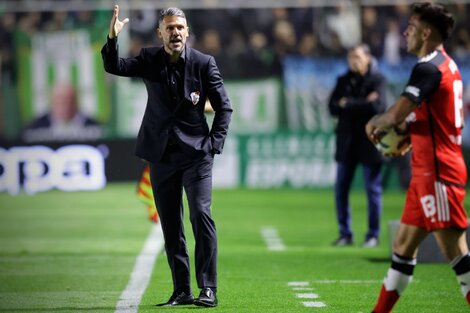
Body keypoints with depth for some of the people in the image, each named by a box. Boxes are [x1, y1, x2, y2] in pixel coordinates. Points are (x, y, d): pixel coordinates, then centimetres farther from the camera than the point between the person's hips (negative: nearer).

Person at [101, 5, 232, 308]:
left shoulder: (204, 63, -3)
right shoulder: (150, 60, 4)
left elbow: (224, 106, 2)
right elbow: (113, 67, -7)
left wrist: (214, 144, -6)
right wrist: (112, 38, -25)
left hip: (196, 153, -3)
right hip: (161, 155, 3)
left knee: (201, 214, -15)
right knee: (170, 225, 5)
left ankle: (208, 289, -14)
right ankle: (182, 291, 11)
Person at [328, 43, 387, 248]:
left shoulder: (377, 80, -2)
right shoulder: (343, 81, 11)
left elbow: (376, 106, -16)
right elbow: (333, 108, 0)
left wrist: (348, 104, -8)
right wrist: (362, 104, -10)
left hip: (369, 141, -4)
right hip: (347, 142, 4)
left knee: (373, 189, 0)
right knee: (341, 189, 3)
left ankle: (373, 234, 9)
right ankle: (345, 234, 12)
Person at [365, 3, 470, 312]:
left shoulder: (429, 68, -15)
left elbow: (396, 114, -24)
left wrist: (375, 123, -1)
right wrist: (391, 125, 13)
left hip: (438, 173, -10)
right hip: (427, 172, 10)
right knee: (404, 245, 15)